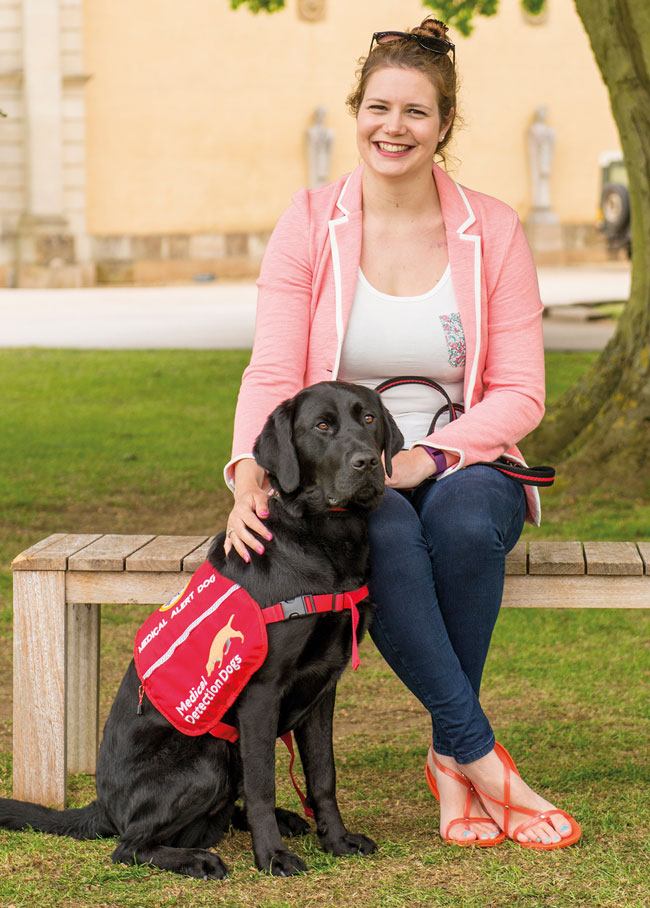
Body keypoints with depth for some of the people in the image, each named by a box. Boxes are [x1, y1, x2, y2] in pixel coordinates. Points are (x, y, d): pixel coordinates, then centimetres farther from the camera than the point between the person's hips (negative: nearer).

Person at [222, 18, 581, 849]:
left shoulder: (492, 231, -1)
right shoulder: (309, 224, -1)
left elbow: (520, 394, -2)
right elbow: (272, 372, -7)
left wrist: (428, 457, -18)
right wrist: (251, 474, -26)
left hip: (462, 463, 0)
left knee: (464, 524, -36)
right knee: (387, 538, -36)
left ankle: (450, 760, -22)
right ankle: (481, 758, -31)